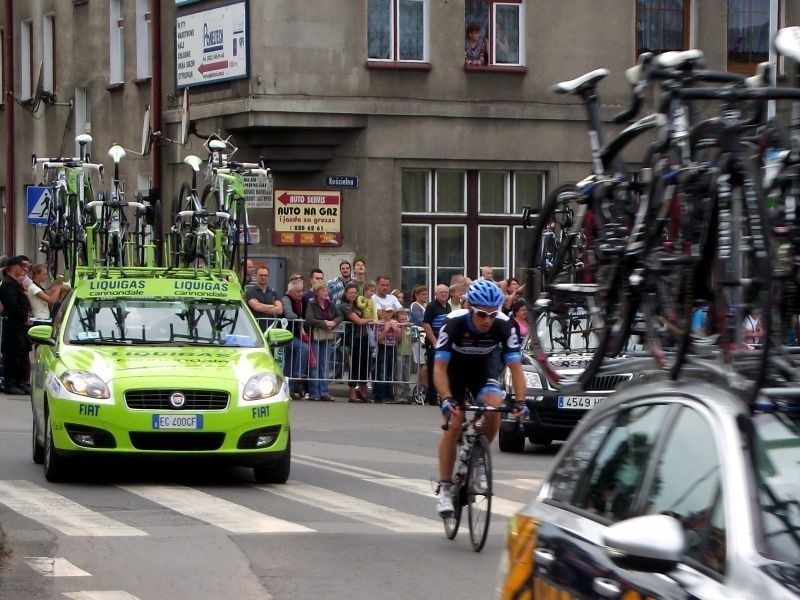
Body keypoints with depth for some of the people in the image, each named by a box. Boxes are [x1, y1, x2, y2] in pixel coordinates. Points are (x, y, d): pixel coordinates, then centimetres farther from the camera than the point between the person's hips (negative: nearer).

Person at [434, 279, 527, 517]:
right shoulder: (454, 323, -33)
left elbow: (515, 366, -26)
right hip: (455, 370, -2)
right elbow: (440, 366, -34)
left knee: (494, 406, -26)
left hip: (484, 369, 2)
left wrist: (520, 401, -39)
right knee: (454, 424, -13)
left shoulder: (504, 326, -27)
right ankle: (444, 488, -3)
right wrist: (447, 399, -48)